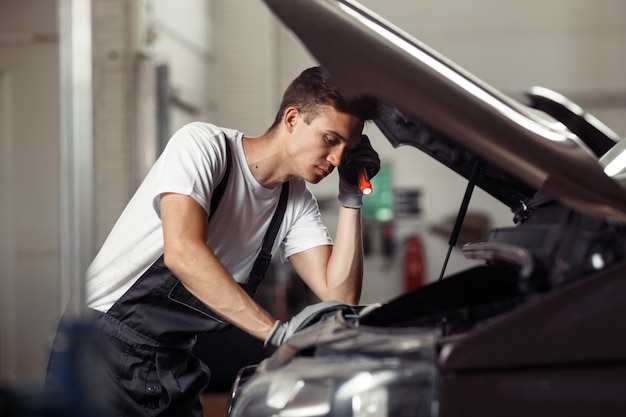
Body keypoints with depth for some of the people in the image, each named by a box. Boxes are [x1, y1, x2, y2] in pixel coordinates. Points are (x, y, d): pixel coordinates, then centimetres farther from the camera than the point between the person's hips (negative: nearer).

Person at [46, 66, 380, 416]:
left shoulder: (297, 202, 5)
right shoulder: (203, 145, -16)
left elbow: (339, 297, -4)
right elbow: (182, 253, -32)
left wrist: (351, 200, -8)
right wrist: (278, 332, -36)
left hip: (173, 361, 7)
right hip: (108, 347, -6)